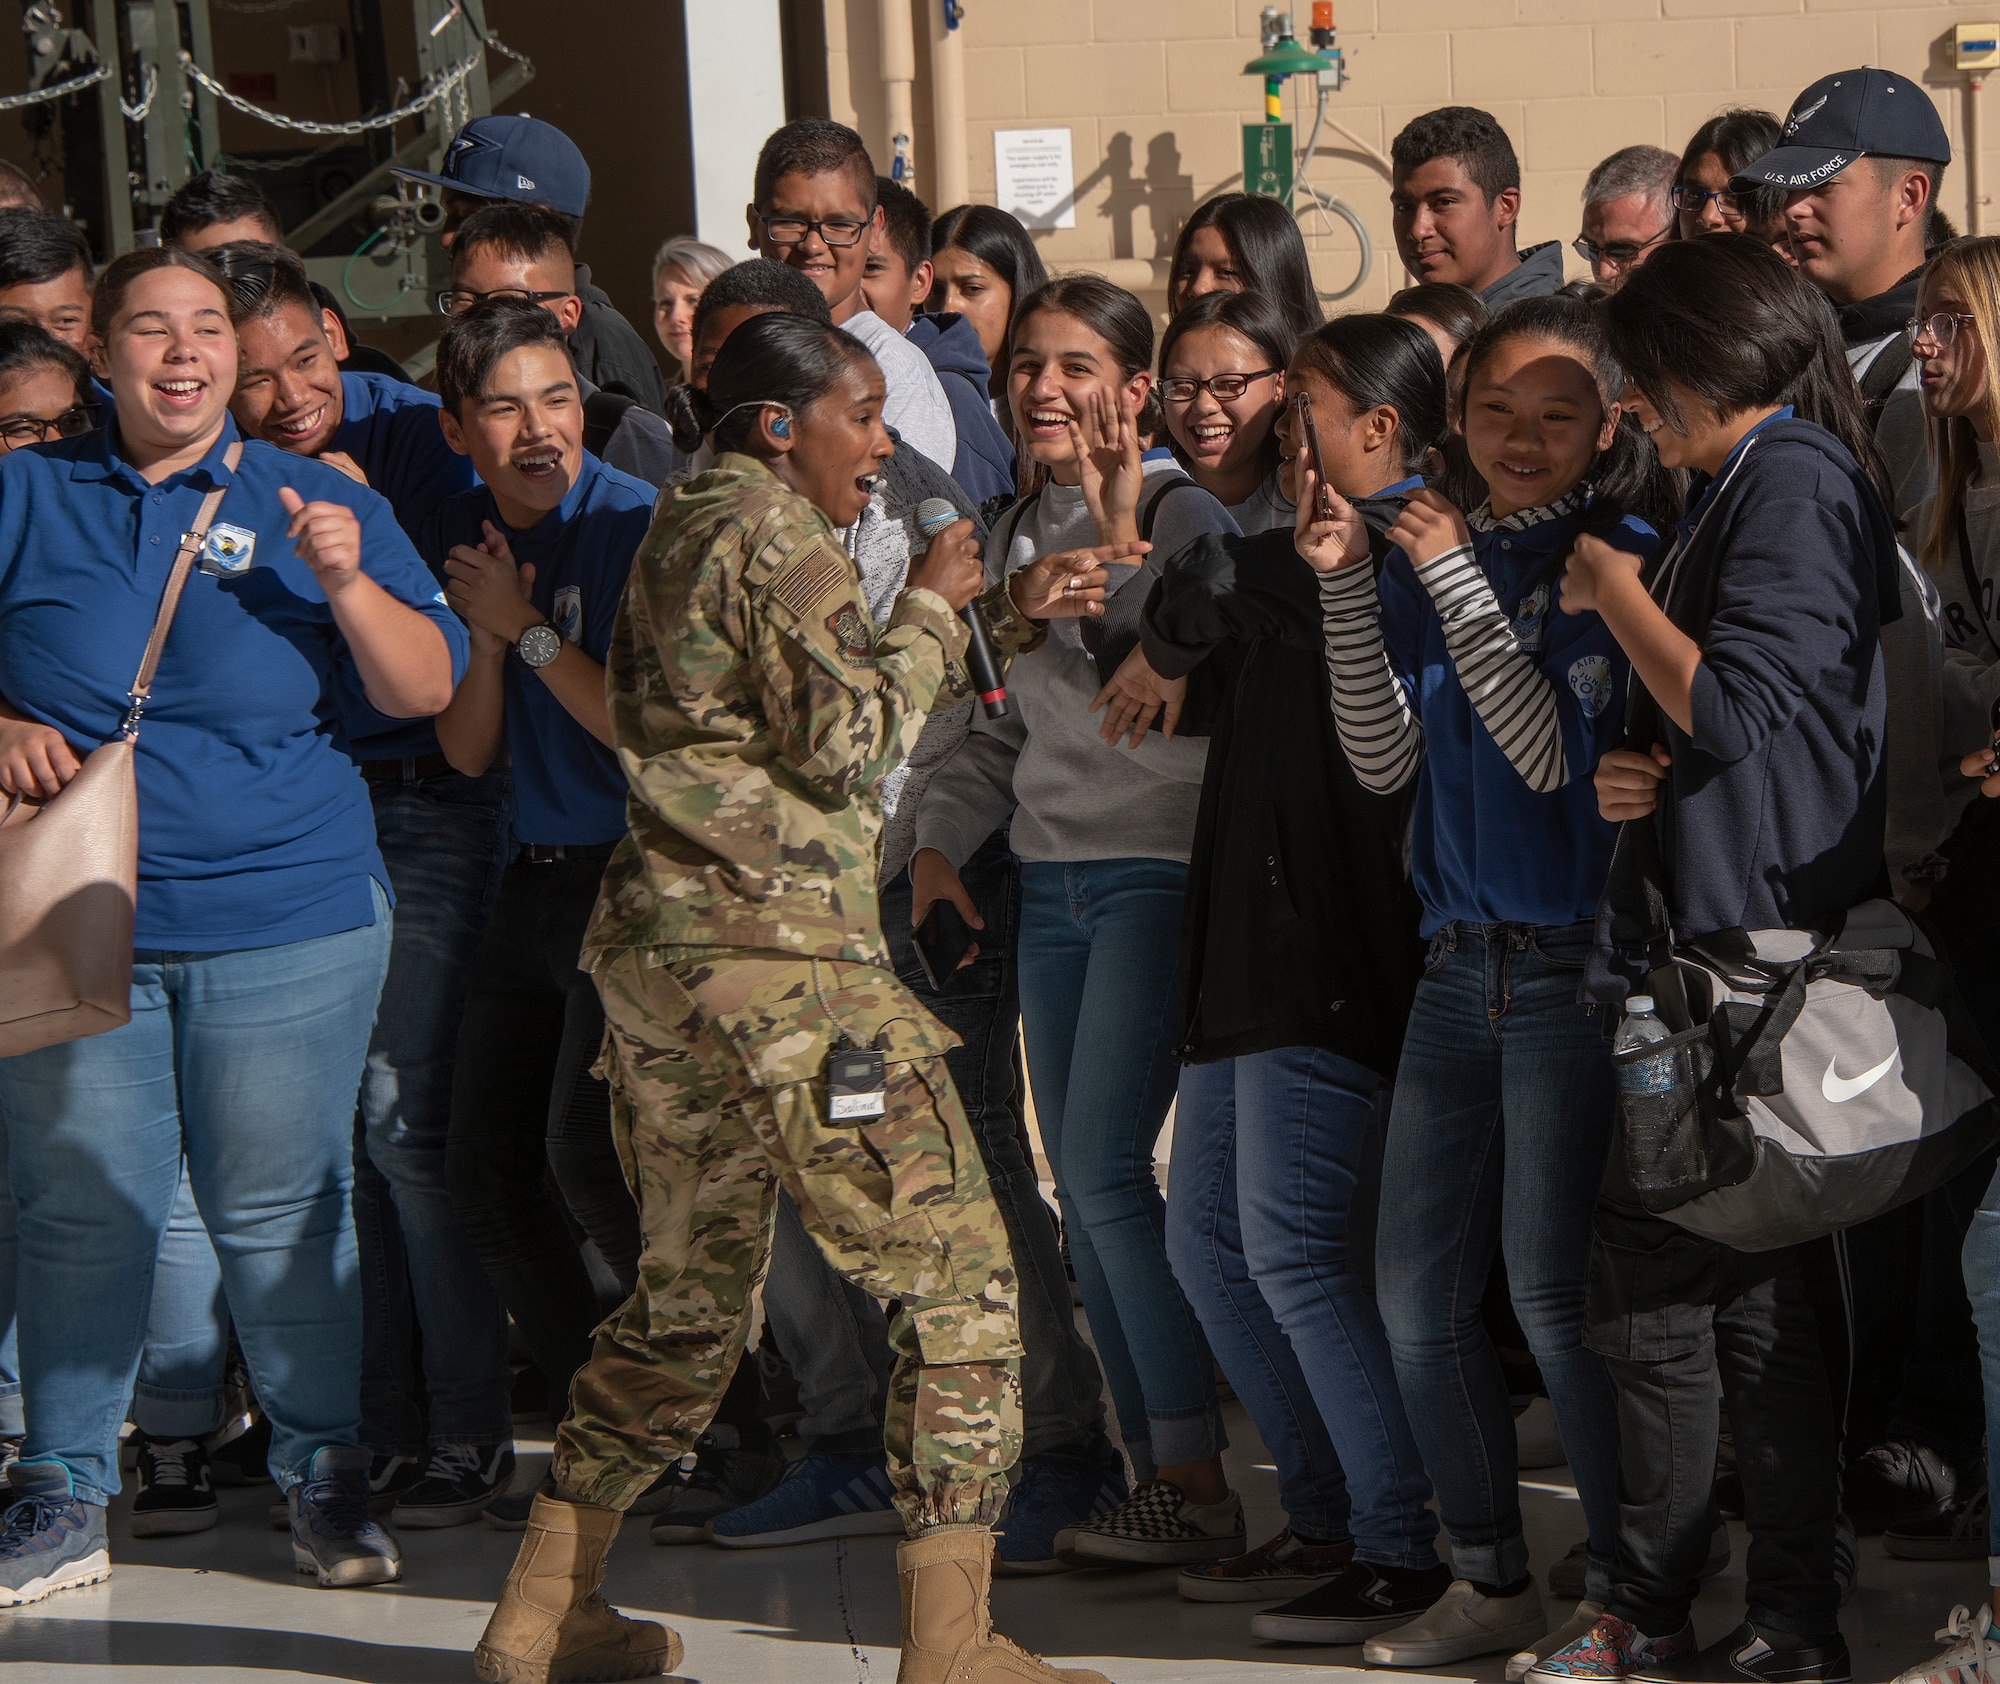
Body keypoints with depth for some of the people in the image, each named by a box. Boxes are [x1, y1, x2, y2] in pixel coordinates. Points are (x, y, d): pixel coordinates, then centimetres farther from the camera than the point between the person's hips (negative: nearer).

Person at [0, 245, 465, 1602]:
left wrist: (348, 585, -13)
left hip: (286, 926, 0)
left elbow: (428, 690, 3)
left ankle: (326, 1479, 16)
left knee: (281, 1218, 3)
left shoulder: (321, 506, 7)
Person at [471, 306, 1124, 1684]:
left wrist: (1007, 615, 19)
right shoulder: (776, 537, -10)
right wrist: (929, 608, -1)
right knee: (960, 1282, -5)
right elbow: (849, 738, -15)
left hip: (661, 947, 10)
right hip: (777, 962, -10)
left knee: (691, 1290, 18)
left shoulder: (688, 527, 20)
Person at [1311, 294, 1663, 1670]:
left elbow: (1556, 755, -16)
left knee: (1553, 1292, -5)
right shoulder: (1433, 555, 10)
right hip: (1463, 961, 6)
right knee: (1420, 1296, 7)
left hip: (1575, 969, -6)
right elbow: (1387, 762, 1)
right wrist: (1345, 587, -8)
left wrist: (1459, 586, -20)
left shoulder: (1621, 563, -7)